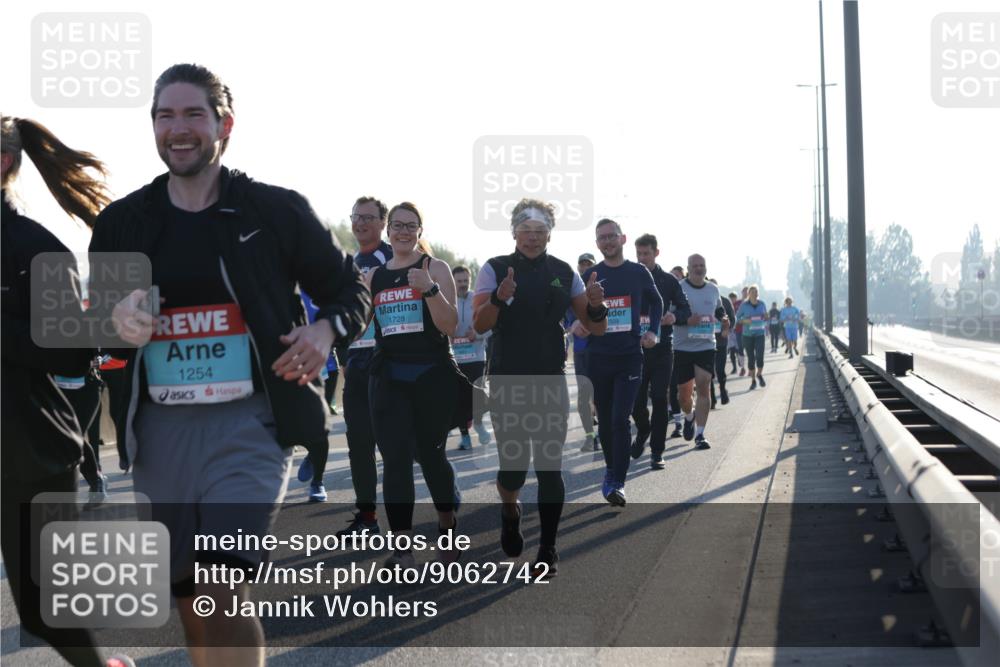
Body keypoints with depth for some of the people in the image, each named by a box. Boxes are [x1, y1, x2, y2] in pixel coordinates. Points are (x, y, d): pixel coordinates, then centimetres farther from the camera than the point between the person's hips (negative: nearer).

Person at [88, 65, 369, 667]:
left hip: (250, 421, -4)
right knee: (189, 596, 12)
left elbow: (350, 290, 9)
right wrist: (116, 323, -9)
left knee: (223, 588, -18)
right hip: (160, 429, 4)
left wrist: (326, 329, -14)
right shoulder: (122, 222, 9)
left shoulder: (277, 210, 0)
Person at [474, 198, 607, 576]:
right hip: (507, 381, -2)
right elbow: (479, 325, -13)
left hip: (551, 381, 2)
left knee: (550, 466, -2)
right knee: (513, 466, -2)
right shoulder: (495, 269, -2)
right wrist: (499, 298, -32)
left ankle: (548, 550, 8)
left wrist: (596, 306, -17)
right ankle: (510, 511, 33)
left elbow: (595, 329, 5)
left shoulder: (563, 273, 6)